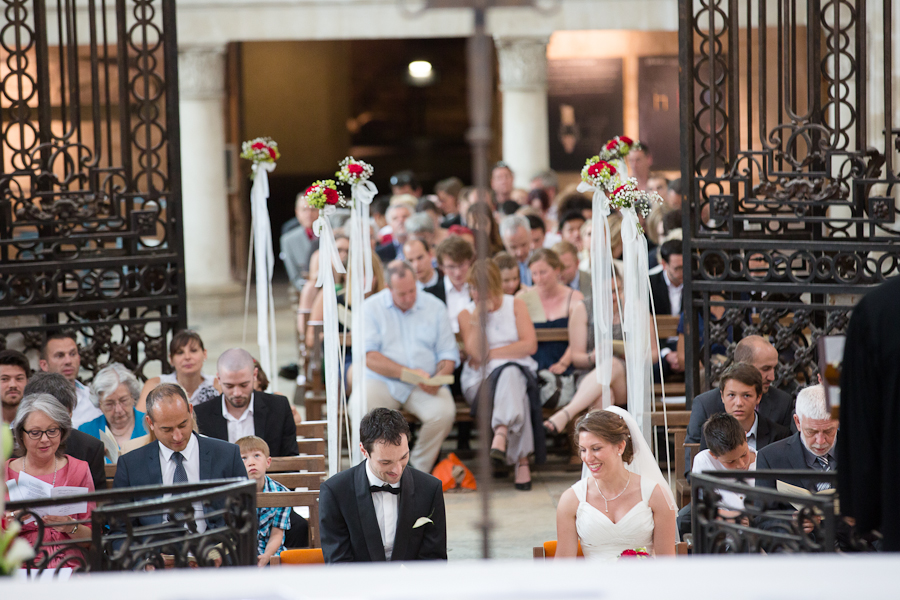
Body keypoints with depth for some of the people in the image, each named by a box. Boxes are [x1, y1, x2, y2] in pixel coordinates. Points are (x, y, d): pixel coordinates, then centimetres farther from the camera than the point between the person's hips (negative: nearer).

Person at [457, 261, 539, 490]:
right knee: (514, 394, -37)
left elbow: (530, 345, -3)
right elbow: (475, 354, -7)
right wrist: (479, 315, -10)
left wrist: (491, 354, -4)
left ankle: (501, 437, -60)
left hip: (517, 370, 1)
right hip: (481, 380, -1)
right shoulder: (466, 314, 11)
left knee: (509, 374, -40)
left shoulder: (516, 305, 12)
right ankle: (521, 460, -51)